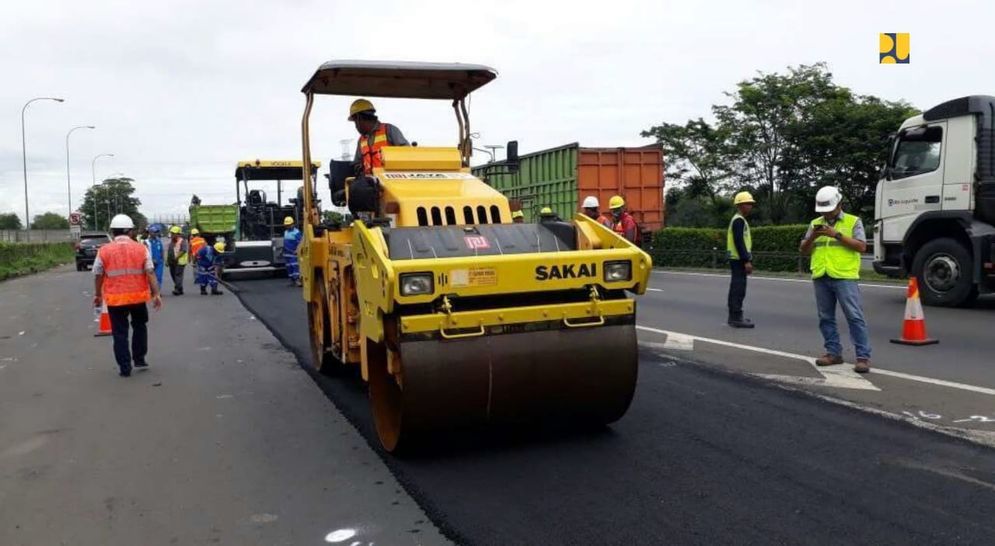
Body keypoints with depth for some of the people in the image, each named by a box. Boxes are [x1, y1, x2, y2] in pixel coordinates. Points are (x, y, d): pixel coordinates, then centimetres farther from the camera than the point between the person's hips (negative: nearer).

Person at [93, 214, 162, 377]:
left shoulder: (104, 251, -4)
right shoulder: (141, 249, -3)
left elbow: (98, 276, 3)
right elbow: (150, 273, -6)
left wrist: (97, 295, 17)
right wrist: (156, 294, -2)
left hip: (115, 299, -1)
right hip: (138, 297, 1)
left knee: (120, 333, 8)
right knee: (139, 326, 23)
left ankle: (125, 368, 11)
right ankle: (139, 359, 26)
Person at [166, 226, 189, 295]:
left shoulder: (182, 241, -9)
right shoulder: (171, 241, 15)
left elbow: (184, 250, -18)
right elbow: (169, 251, 19)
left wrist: (177, 257, -21)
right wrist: (167, 260, 14)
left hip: (179, 261, -8)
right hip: (172, 262, 8)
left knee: (178, 275, -10)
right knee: (173, 275, 11)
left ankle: (178, 289, -11)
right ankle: (180, 289, 20)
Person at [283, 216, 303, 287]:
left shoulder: (296, 232, -10)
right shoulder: (285, 232, 15)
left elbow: (300, 243, -14)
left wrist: (297, 250, -21)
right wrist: (284, 251, 21)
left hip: (293, 253, -7)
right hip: (287, 253, 7)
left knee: (295, 266, -13)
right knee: (289, 267, 7)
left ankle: (297, 279, -17)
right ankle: (292, 280, 13)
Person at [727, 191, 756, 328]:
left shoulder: (738, 220, 19)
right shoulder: (739, 220, -14)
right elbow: (739, 242, -21)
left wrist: (747, 260, 22)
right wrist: (746, 261, -23)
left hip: (737, 260, 11)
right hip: (739, 260, -11)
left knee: (735, 288, 12)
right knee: (739, 289, -10)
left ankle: (733, 317, 17)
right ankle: (737, 318, -10)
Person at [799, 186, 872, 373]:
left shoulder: (853, 221, 4)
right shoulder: (815, 224, 15)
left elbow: (861, 246, -7)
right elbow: (804, 250, 13)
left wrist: (837, 234, -14)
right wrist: (812, 237, -6)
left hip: (844, 277, -4)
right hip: (821, 278, 5)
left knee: (854, 317, -7)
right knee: (826, 317, 8)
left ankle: (863, 356, -5)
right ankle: (834, 353, 16)